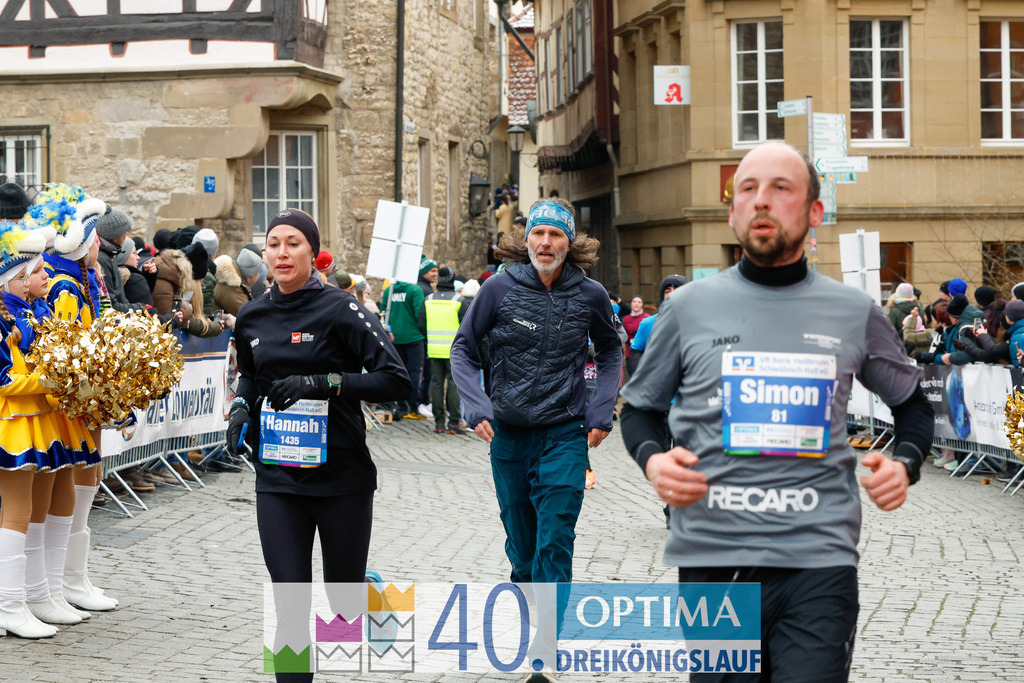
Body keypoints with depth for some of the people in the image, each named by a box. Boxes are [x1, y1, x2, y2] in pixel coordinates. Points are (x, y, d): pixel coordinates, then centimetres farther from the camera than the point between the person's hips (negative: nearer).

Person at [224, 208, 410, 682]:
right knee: (289, 602, -5)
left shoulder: (339, 310, -10)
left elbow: (395, 380, -15)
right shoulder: (251, 317, 6)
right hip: (277, 478, 3)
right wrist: (241, 405, 5)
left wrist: (323, 383, -23)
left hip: (341, 476, -3)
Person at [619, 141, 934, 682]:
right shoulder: (688, 308, 7)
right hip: (712, 557, 1)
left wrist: (904, 464, 1)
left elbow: (912, 403, 22)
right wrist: (652, 459, -4)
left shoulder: (854, 313, 8)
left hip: (818, 562, 0)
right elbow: (641, 405, 18)